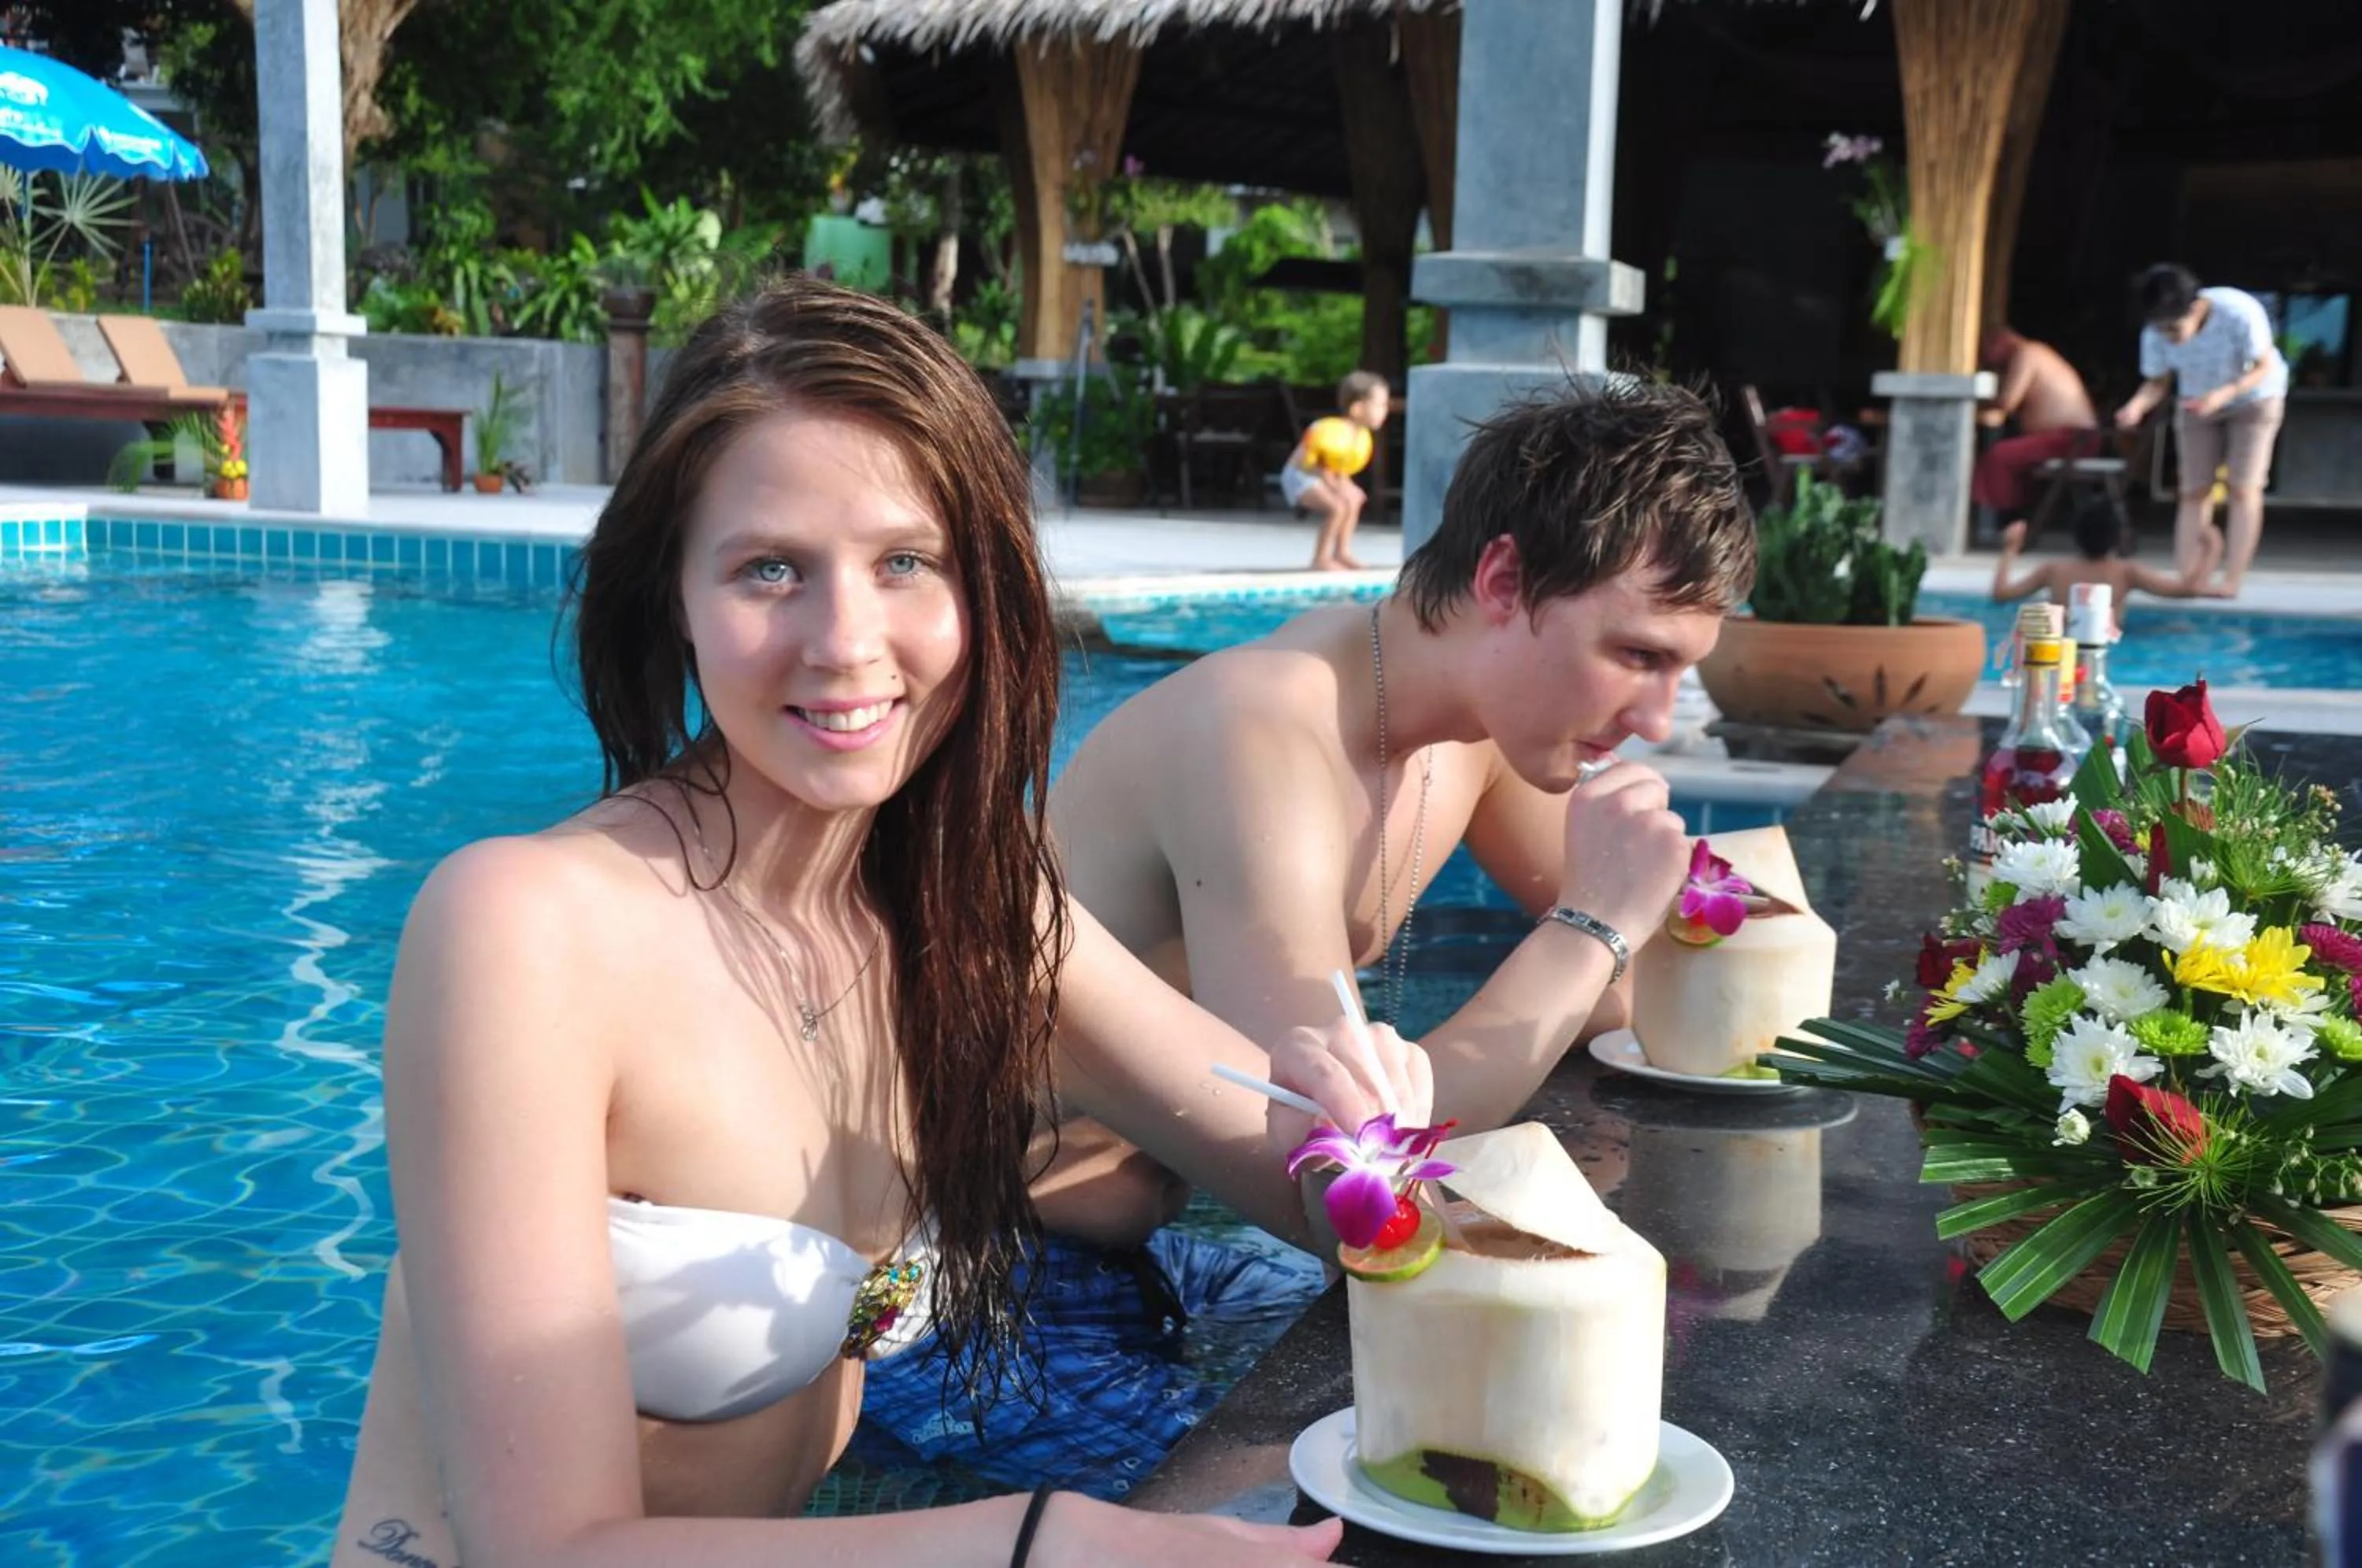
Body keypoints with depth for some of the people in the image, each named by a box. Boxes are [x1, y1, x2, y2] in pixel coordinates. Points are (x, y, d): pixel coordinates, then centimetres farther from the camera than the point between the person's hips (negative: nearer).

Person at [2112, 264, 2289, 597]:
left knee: (2243, 488, -10)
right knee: (2194, 492, -3)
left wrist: (2223, 394, -39)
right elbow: (2157, 382, -13)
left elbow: (2264, 367, -23)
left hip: (2253, 398, -3)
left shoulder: (2240, 313, -33)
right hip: (2198, 406, 3)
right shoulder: (2155, 334, -23)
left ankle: (2231, 581, -11)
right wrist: (2137, 404, -36)